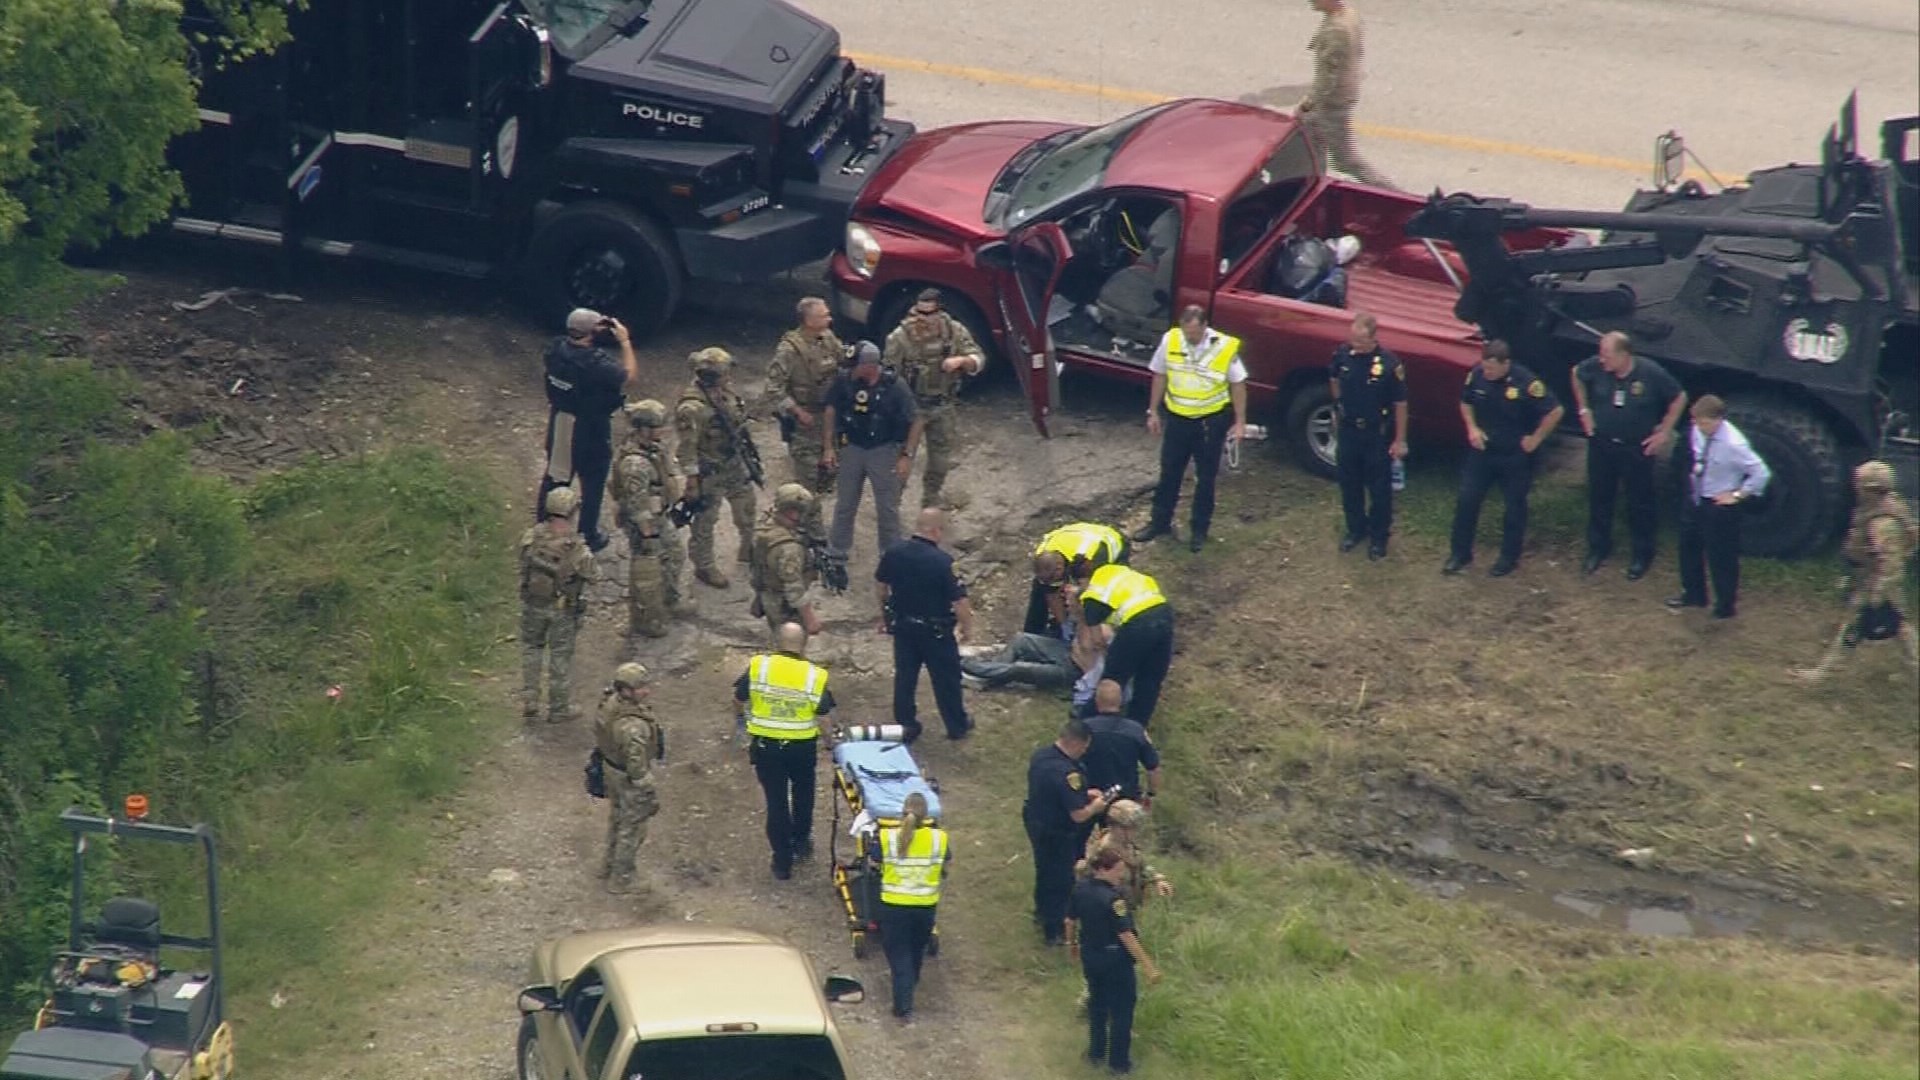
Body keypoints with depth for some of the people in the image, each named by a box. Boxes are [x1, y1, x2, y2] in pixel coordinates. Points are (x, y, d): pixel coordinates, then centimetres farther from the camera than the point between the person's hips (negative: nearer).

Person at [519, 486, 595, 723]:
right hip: (562, 608, -3)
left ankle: (529, 701, 23)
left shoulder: (531, 537, -14)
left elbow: (523, 568, -3)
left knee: (531, 649, 23)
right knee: (560, 656, 13)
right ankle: (558, 709, 23)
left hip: (532, 604, 3)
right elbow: (586, 578, -13)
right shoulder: (577, 547, -23)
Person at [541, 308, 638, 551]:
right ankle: (588, 536, 25)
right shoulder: (595, 362, -32)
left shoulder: (557, 349, -12)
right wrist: (624, 341, -16)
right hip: (590, 430, -6)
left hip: (559, 425, 6)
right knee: (592, 483, 13)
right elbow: (630, 377, -21)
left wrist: (598, 331, -2)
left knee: (556, 474, 23)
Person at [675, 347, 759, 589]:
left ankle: (748, 549, 47)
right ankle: (704, 566, 27)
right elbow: (687, 447, -26)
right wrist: (692, 481, -22)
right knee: (705, 519, 9)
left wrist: (748, 449, 20)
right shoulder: (692, 407, -31)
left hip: (734, 462, 9)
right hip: (710, 472, -9)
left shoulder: (724, 390, -6)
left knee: (746, 504, 25)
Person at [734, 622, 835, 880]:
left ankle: (782, 861, 15)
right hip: (803, 748, 0)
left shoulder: (757, 666, -12)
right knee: (803, 793, 28)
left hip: (766, 746, 0)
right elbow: (823, 714, -11)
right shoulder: (815, 676, -13)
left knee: (776, 801, 10)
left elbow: (739, 699, -1)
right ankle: (801, 840, 42)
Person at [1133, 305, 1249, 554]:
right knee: (1169, 473, 14)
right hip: (1178, 418, 3)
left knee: (1205, 478, 9)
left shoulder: (1225, 347, -17)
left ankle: (1200, 530, 22)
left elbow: (1237, 384, -6)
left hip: (1211, 421, -2)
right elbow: (1159, 377, 4)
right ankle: (1160, 521, 29)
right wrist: (1153, 412, 7)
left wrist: (1239, 421, -6)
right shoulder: (1170, 340, -9)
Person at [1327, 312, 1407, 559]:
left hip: (1377, 434, -4)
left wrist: (1400, 440, -10)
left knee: (1379, 487, 9)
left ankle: (1379, 536, 26)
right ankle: (1355, 529, 36)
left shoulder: (1390, 364, -22)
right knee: (1349, 483, 16)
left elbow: (1400, 404, -14)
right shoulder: (1343, 355, -11)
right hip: (1348, 430, 4)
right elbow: (1334, 379, 13)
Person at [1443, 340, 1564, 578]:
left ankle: (1509, 558, 25)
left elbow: (1555, 411, -18)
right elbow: (1465, 403, 10)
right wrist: (1472, 427, -4)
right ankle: (1460, 554, 17)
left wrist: (1536, 438, -12)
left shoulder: (1526, 383, -24)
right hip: (1482, 451, 4)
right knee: (1466, 501, 4)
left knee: (1515, 506, 10)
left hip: (1515, 456, -4)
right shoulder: (1477, 376, -11)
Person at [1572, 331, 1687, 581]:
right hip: (1601, 444, 3)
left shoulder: (1651, 374, -24)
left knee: (1639, 503, 9)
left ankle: (1642, 554, 27)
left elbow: (1679, 398, -8)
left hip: (1637, 448, -3)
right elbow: (1576, 374, 7)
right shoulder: (1595, 367, -18)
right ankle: (1598, 548, 34)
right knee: (1599, 497, 15)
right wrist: (1584, 409, 6)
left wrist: (1665, 432, -8)